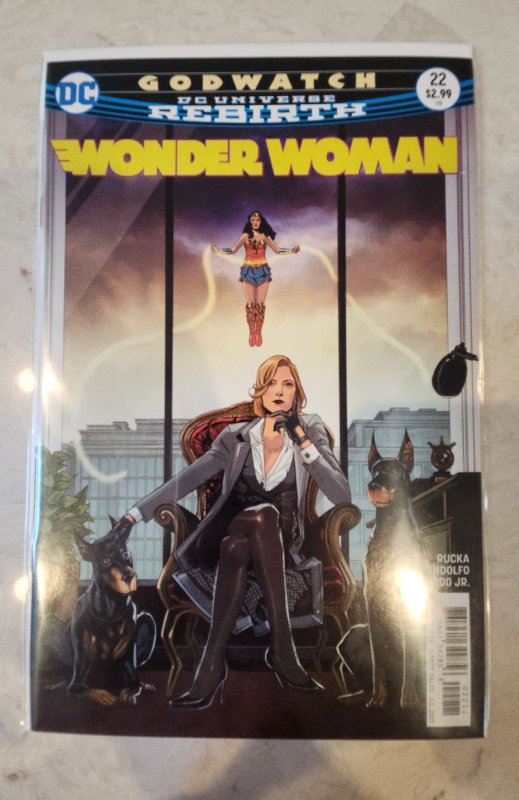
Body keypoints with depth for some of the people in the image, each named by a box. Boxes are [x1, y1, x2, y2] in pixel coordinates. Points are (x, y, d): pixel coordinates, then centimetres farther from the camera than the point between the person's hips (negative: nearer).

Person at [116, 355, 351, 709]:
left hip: (284, 542, -1)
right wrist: (136, 514, -12)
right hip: (234, 536, 1)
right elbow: (185, 480, -1)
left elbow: (342, 495, -8)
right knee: (257, 520, -36)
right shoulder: (236, 436, 4)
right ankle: (282, 650, -34)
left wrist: (303, 441, -15)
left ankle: (213, 666, -32)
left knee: (239, 544, -36)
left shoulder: (311, 430, 2)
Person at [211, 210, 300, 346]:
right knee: (250, 303, -2)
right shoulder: (245, 236, 3)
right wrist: (218, 250, -16)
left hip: (262, 271, 0)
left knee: (260, 303, -1)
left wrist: (291, 250, -11)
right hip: (248, 271, 0)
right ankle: (252, 333, 5)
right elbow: (233, 250, -2)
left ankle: (258, 333, 6)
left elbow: (277, 250, 2)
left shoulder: (265, 236, 4)